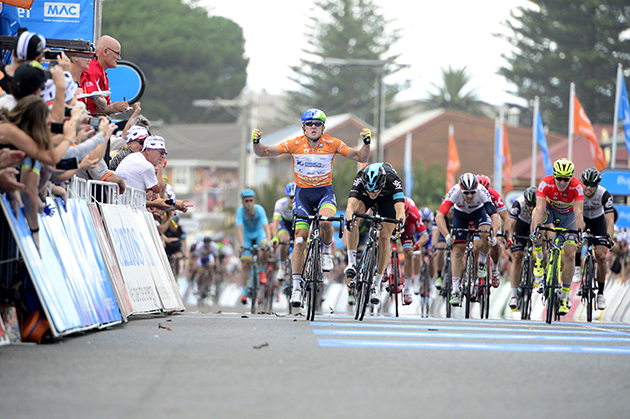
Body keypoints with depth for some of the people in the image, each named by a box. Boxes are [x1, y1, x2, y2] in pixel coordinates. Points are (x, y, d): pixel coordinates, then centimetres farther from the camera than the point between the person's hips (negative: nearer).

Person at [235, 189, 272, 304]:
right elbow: (239, 228, -35)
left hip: (259, 233, 0)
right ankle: (244, 293, -4)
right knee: (245, 263, -10)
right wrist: (241, 244, -48)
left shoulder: (259, 209, -27)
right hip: (247, 235, 0)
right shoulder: (240, 211, -26)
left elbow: (266, 226, -36)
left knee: (265, 249, -33)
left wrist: (269, 240, -51)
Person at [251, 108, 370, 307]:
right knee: (300, 239, -8)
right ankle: (297, 286, 0)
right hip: (303, 193, 1)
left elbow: (361, 158, -7)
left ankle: (327, 252, 0)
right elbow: (264, 152, -9)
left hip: (325, 192, -1)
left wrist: (366, 142, -25)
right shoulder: (295, 144, -11)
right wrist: (256, 142, -29)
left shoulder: (332, 144, -10)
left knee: (325, 221, -33)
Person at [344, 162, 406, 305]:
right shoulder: (360, 180, -39)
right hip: (364, 198, 1)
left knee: (384, 237, -13)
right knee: (353, 219, -31)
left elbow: (400, 207, -51)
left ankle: (377, 284, -5)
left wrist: (400, 222, -71)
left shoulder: (393, 181, -41)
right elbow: (351, 205, -50)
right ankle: (352, 262, -23)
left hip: (388, 198, -1)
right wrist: (350, 218, -71)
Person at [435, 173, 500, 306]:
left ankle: (482, 263, -4)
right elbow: (439, 216, -41)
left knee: (486, 234, -32)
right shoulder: (454, 192, -37)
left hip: (478, 212, 0)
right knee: (458, 250, -9)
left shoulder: (482, 191, -37)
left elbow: (494, 215, -40)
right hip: (460, 214, 0)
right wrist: (447, 235, -53)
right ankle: (455, 291, -5)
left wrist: (493, 235, -54)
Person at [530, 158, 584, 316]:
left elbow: (578, 213, -38)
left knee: (569, 255, -12)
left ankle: (564, 296, 3)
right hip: (550, 211, 0)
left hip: (568, 217, 0)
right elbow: (540, 208, -40)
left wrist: (579, 234, -52)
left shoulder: (576, 187, -31)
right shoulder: (545, 183, -31)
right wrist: (536, 230, -54)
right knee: (537, 215, -37)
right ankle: (539, 259, -24)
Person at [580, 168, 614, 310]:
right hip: (581, 218, 2)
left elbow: (610, 220, -34)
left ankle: (600, 293, 3)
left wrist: (608, 237, -50)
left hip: (598, 221, -2)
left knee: (601, 257, -12)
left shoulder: (604, 195, -30)